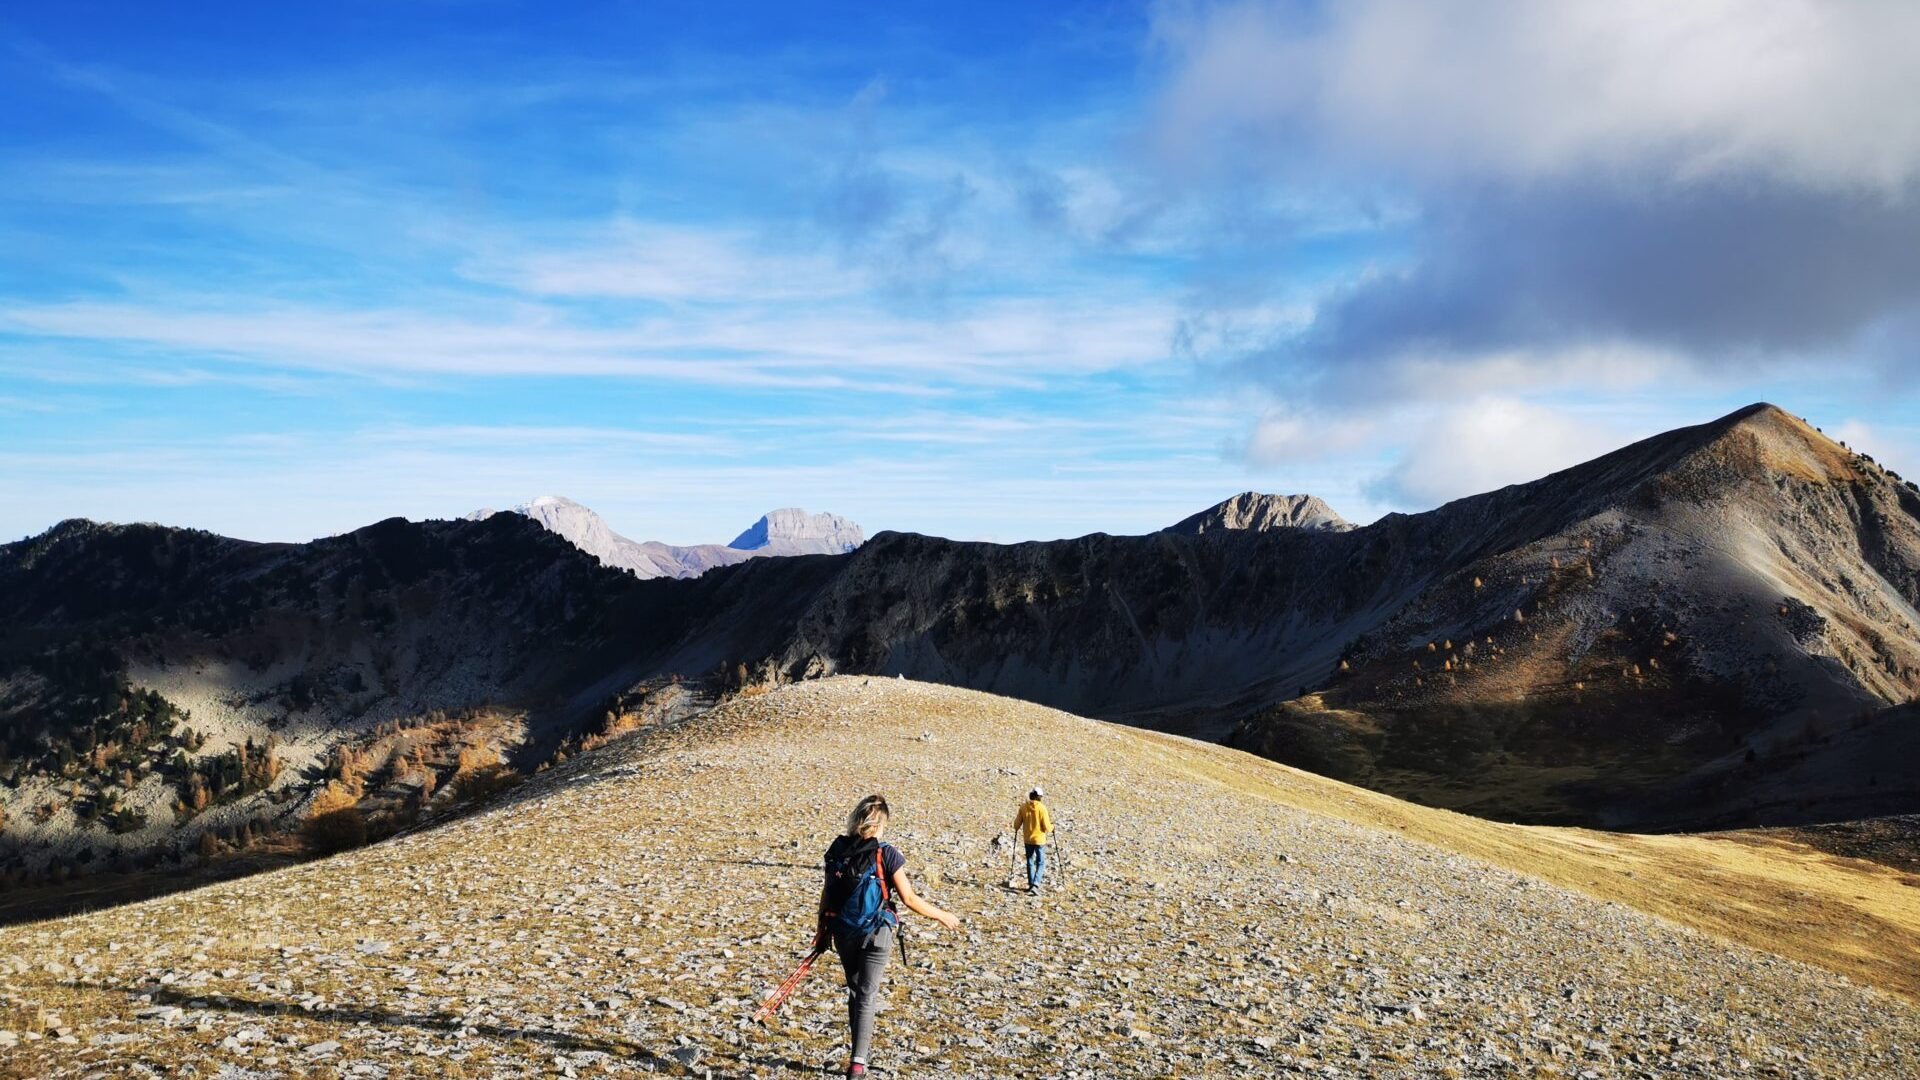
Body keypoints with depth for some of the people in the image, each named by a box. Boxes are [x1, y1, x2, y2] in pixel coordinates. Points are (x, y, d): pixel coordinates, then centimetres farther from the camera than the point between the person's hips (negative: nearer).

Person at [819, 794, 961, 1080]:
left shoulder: (837, 849, -4)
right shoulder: (886, 855, -15)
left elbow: (827, 892, 3)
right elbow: (908, 899, -12)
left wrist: (823, 927, 16)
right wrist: (942, 916, 0)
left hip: (843, 933, 4)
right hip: (875, 935, -4)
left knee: (855, 990, 21)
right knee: (867, 996, 3)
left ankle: (861, 1043, 37)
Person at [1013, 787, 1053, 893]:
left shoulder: (1023, 807, -4)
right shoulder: (1041, 808, -14)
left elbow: (1017, 824, 2)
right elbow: (1046, 827, -14)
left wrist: (1016, 829, 25)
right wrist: (1051, 826, 9)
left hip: (1027, 839, 4)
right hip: (1039, 840, -4)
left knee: (1030, 862, 18)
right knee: (1041, 863, 3)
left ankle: (1031, 884, 23)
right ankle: (1035, 885, -12)